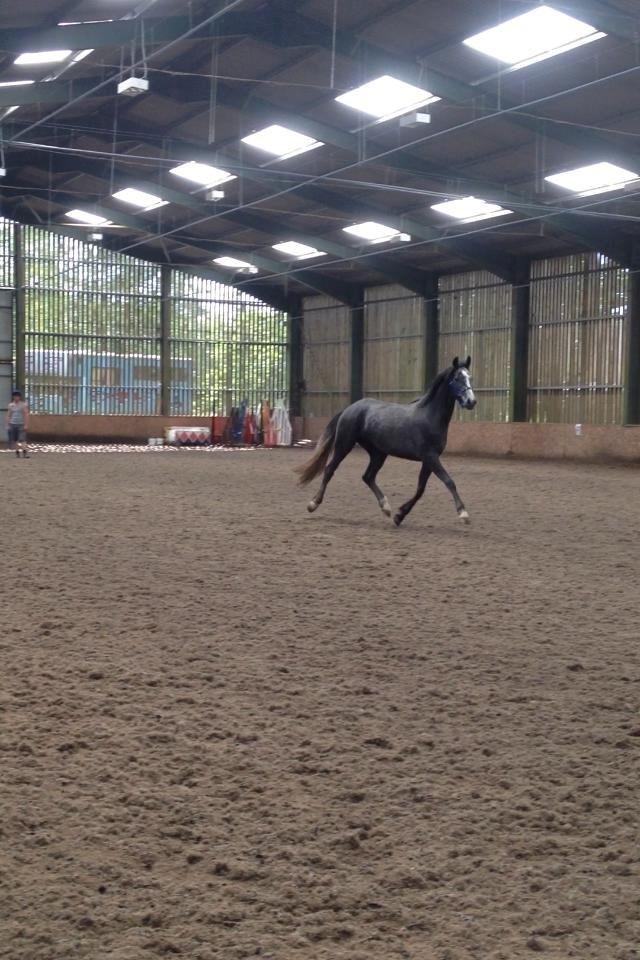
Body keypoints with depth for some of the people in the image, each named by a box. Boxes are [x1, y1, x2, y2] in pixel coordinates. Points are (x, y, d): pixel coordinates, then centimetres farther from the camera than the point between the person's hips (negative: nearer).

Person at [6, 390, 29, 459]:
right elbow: (8, 416, 13)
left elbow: (26, 415, -5)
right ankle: (17, 452, 11)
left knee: (23, 439, -13)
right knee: (15, 440, 4)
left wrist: (26, 425, -12)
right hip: (13, 424, 4)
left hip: (21, 425, -4)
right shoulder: (11, 405, 10)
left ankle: (25, 452, -19)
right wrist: (8, 425, 7)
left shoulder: (23, 405, -1)